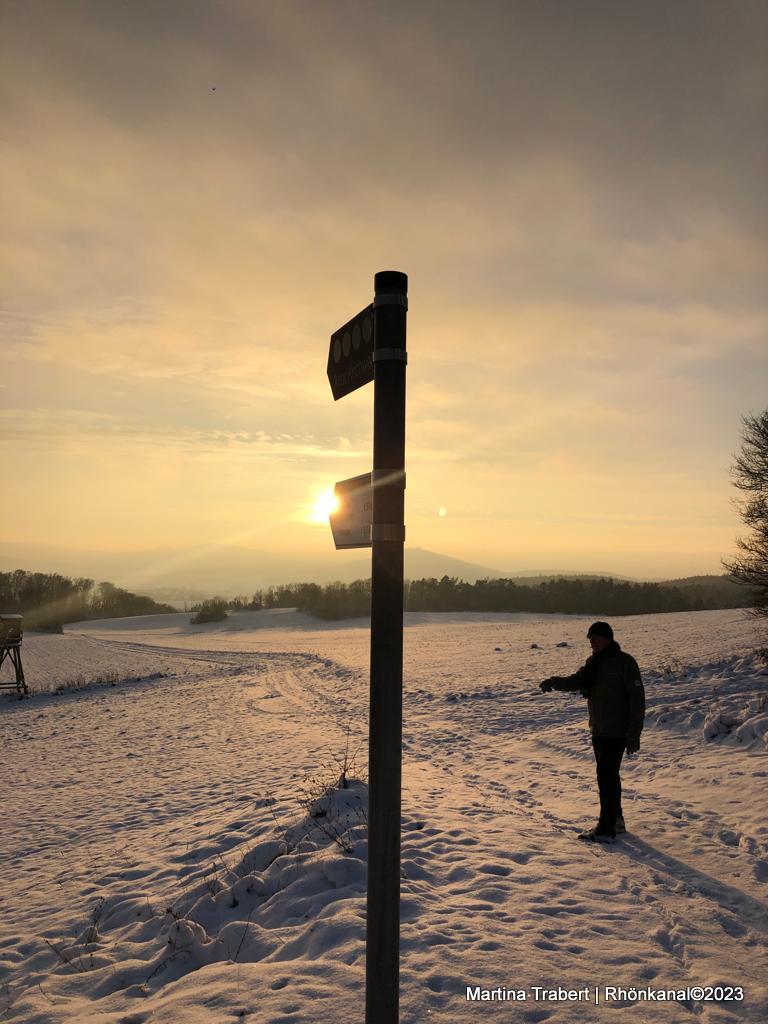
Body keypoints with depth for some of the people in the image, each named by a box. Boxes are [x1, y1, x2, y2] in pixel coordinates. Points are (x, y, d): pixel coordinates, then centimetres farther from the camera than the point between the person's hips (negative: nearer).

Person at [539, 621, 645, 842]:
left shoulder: (624, 662, -14)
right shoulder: (593, 662, 10)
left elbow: (637, 699, -15)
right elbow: (576, 682, 4)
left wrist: (634, 734, -17)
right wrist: (554, 682, -17)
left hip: (617, 731, -8)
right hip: (598, 730, 8)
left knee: (606, 775, -9)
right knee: (608, 775, 16)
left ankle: (606, 829, -4)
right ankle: (616, 820, 30)